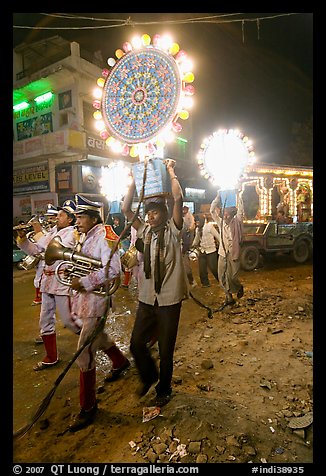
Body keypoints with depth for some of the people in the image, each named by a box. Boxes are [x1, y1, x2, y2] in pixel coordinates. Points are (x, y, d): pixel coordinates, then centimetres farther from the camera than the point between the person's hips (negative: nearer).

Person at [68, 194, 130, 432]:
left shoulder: (104, 237, -18)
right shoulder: (87, 236, 9)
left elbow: (112, 270, -28)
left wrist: (83, 282, -25)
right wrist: (74, 275, 1)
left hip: (96, 299, -10)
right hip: (86, 298, 10)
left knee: (84, 354, -5)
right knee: (97, 335, 29)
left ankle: (88, 407, 12)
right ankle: (121, 362, 55)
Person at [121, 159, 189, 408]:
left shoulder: (173, 230, -6)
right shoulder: (146, 231, 6)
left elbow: (178, 199, -20)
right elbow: (126, 209, 0)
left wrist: (171, 171, -11)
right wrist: (134, 182, -3)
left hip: (169, 299, -4)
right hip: (146, 297, 5)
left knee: (166, 349, 9)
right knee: (137, 343, 11)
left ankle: (164, 390, 33)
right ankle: (149, 376, 40)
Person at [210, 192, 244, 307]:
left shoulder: (236, 223, -3)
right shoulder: (221, 223, 5)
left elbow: (241, 211, -12)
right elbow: (212, 211, 3)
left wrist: (239, 196, -10)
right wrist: (218, 197, -2)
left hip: (233, 254, -4)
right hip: (222, 254, 4)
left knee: (232, 277, -3)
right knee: (222, 277, 5)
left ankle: (239, 287, 30)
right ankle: (229, 297, 21)